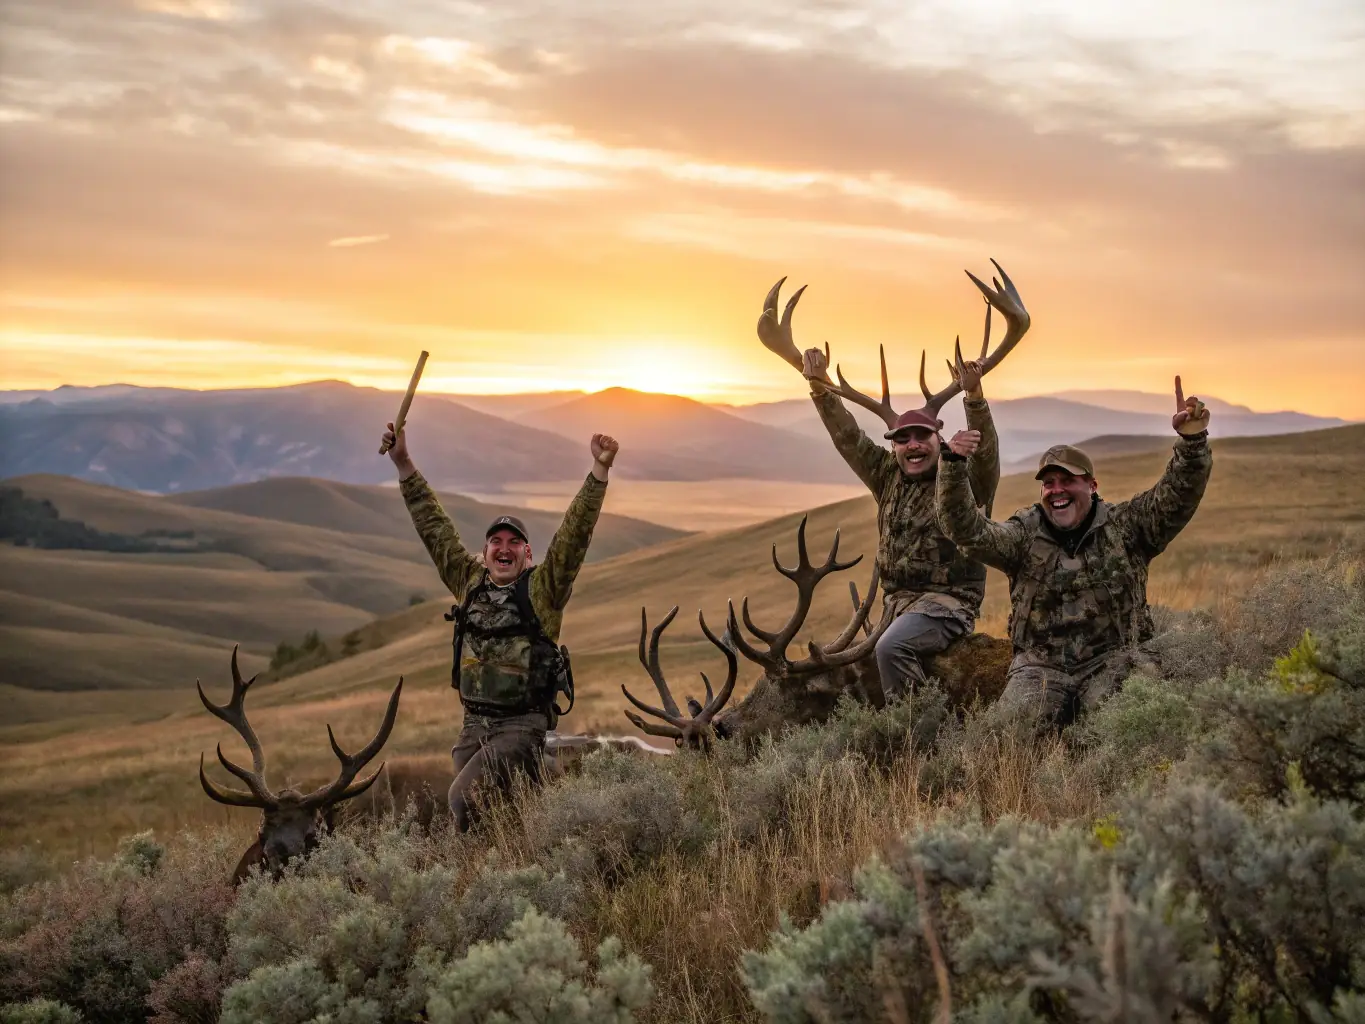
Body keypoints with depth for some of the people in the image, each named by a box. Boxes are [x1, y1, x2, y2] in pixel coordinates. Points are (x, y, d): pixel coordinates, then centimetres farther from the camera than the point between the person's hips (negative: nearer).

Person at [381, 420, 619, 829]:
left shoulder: (542, 589, -1)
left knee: (464, 797, -20)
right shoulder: (470, 583, 11)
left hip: (522, 726, -5)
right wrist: (404, 464, 15)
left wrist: (600, 470, -21)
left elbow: (575, 532, -11)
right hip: (474, 725, 5)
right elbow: (435, 528, 15)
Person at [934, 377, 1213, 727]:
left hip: (1113, 659, -1)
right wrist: (953, 465, -25)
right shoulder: (1023, 534, 5)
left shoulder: (1125, 525, 6)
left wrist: (1192, 439, -24)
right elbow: (967, 530, -10)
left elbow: (1177, 496, -6)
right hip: (1041, 665, 1)